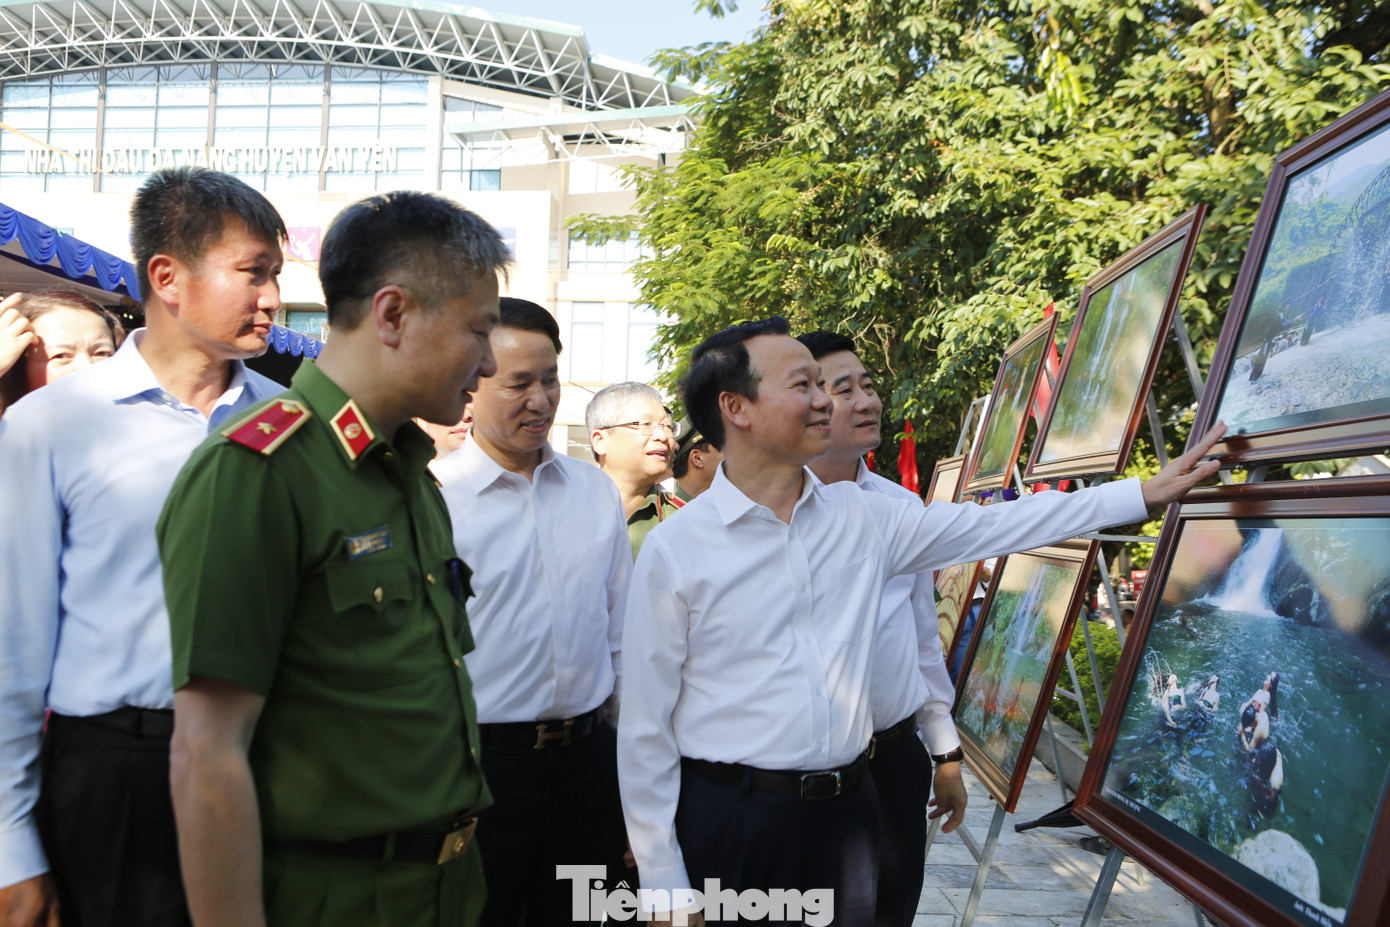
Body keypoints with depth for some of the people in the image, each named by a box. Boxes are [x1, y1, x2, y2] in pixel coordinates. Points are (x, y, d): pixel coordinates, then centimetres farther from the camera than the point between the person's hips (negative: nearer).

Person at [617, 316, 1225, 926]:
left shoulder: (862, 518, 4)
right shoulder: (674, 550, -9)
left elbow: (993, 527, 10)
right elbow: (646, 729, -6)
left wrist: (1145, 494, 10)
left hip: (845, 811, 4)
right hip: (728, 822, -4)